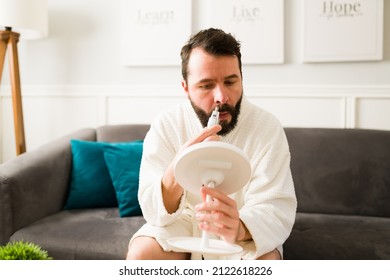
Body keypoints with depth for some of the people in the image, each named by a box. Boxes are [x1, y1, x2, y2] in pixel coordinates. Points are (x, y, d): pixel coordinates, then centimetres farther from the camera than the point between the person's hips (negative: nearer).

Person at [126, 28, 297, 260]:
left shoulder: (267, 128, -17)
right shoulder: (166, 125, -15)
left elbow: (276, 209, -23)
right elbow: (154, 212, -20)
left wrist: (239, 228, -47)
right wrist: (177, 171, -44)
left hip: (247, 227, -1)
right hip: (180, 223, 1)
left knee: (267, 260, -31)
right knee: (140, 255, -26)